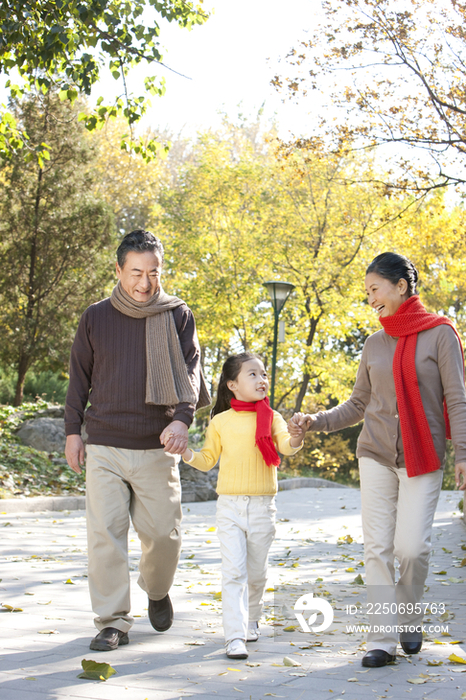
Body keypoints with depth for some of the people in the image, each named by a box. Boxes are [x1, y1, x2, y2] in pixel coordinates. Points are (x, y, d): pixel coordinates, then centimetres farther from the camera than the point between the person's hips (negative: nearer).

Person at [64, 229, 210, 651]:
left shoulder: (178, 316, 3)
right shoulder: (96, 318, 6)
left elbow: (189, 370, -4)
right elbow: (80, 378, 13)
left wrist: (182, 418, -21)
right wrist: (73, 430, 9)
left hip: (157, 448, 0)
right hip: (104, 447, 0)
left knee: (163, 533, 4)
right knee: (105, 534, -5)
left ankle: (157, 591, 35)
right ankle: (113, 622, 5)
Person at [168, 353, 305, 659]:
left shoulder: (271, 418, 2)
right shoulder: (221, 421, 3)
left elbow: (286, 445, -13)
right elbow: (209, 459, 10)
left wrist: (296, 438, -36)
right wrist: (189, 455, -10)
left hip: (262, 507, 1)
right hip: (230, 506, -1)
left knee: (256, 573, 13)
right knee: (233, 572, -10)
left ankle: (252, 619, 38)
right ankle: (235, 636, -11)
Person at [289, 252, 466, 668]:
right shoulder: (375, 345, 10)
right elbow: (359, 404, 16)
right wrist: (316, 421, 4)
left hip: (423, 460, -4)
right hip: (376, 457, 4)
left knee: (412, 546, -10)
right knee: (378, 547, -1)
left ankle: (409, 619, 18)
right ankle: (382, 640, 5)